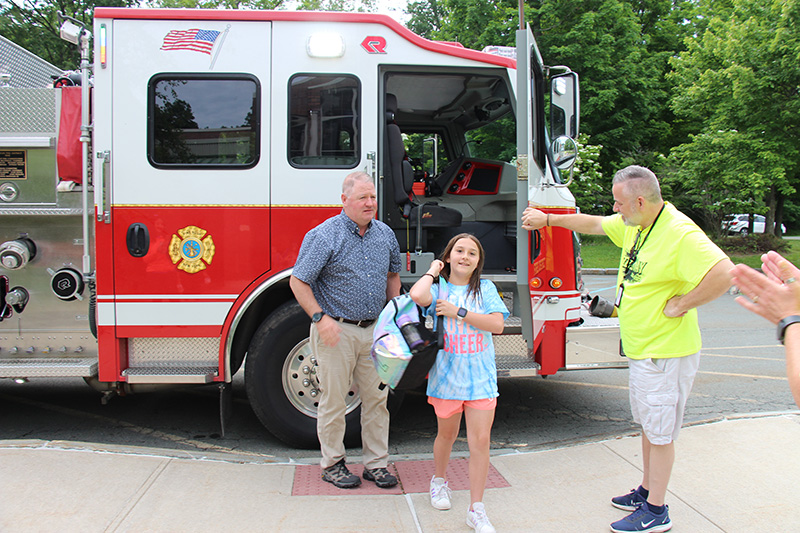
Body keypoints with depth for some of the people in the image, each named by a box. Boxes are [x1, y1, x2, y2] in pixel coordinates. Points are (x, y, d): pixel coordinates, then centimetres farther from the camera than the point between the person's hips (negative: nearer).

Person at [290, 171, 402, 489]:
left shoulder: (385, 234, 7)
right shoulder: (324, 236, -11)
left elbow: (393, 275, 20)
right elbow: (298, 282, -9)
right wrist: (320, 318, -16)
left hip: (375, 330, 5)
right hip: (337, 331, -5)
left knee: (376, 397, 10)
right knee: (334, 400, 5)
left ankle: (376, 463, 22)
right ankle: (332, 464, 21)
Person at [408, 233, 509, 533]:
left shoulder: (485, 289, 4)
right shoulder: (437, 289, 0)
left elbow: (497, 324, -9)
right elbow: (417, 296, -24)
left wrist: (459, 312, -14)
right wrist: (433, 272, -6)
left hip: (481, 376, 0)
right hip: (446, 375, 0)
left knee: (480, 441, -3)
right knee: (447, 434, 17)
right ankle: (439, 480, 45)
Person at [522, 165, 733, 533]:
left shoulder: (680, 234, -24)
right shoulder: (633, 224, 5)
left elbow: (724, 273, -34)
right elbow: (594, 224, 22)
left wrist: (681, 304, -25)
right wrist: (547, 219, 26)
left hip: (665, 353, -9)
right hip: (640, 349, 9)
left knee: (660, 432, 2)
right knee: (648, 426, 20)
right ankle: (646, 491, 34)